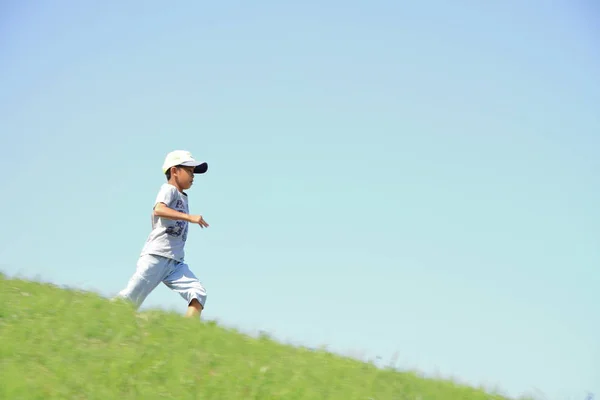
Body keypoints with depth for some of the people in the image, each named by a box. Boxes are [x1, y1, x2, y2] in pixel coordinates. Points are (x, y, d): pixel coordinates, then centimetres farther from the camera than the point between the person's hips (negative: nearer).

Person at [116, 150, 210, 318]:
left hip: (176, 262, 7)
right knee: (130, 299, -7)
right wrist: (190, 217, -30)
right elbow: (158, 210, -23)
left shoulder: (183, 197, 23)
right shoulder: (169, 189, -1)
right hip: (156, 256, -7)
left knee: (198, 293, -14)